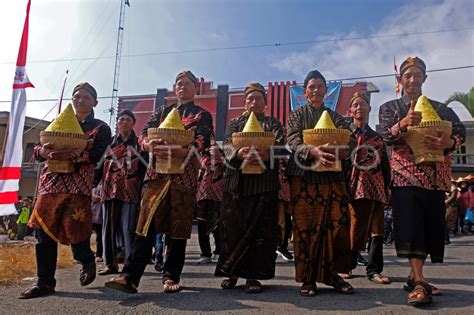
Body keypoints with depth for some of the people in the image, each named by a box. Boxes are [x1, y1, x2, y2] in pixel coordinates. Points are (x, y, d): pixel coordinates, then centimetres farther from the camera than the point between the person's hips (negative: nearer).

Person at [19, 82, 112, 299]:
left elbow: (98, 155, -10)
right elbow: (38, 150, 14)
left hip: (79, 183, -4)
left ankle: (87, 261, 24)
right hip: (51, 181, 4)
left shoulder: (100, 128, 7)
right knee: (44, 228, 0)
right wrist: (43, 151, -11)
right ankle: (45, 282, 11)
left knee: (72, 228, -9)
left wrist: (70, 155, -24)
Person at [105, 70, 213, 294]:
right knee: (147, 222, -6)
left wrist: (179, 152, -26)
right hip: (157, 171, 2)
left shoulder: (202, 115, 11)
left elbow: (202, 142, -7)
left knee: (178, 226, 0)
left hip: (184, 174, -2)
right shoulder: (162, 111, 21)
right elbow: (144, 134, 8)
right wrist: (150, 145, -17)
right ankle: (130, 276, -8)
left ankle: (171, 277, 9)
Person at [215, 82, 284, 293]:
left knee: (260, 228, -2)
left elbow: (280, 146, -2)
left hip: (264, 182, -1)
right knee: (232, 226, 0)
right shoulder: (235, 123, 19)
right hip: (236, 181, 1)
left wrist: (266, 155, -26)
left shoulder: (273, 123, 16)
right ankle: (231, 272, 12)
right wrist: (239, 153, -23)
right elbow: (227, 145, 1)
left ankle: (253, 275, 6)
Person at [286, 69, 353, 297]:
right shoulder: (297, 115, 11)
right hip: (304, 175, -2)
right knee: (305, 226, -6)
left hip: (332, 176, 3)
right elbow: (293, 142, -7)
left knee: (336, 224, -4)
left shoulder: (336, 117, 18)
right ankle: (307, 278, 2)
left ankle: (332, 274, 9)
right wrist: (313, 151, -28)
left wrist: (340, 152, -22)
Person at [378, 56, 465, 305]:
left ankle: (414, 276, 19)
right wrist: (403, 123, -29)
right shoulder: (389, 107, 7)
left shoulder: (440, 108, 15)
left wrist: (448, 142, -21)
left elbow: (460, 130, 2)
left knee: (431, 225, 5)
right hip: (406, 173, -3)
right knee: (410, 224, -14)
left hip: (436, 175, 4)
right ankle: (419, 282, -15)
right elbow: (386, 137, -9)